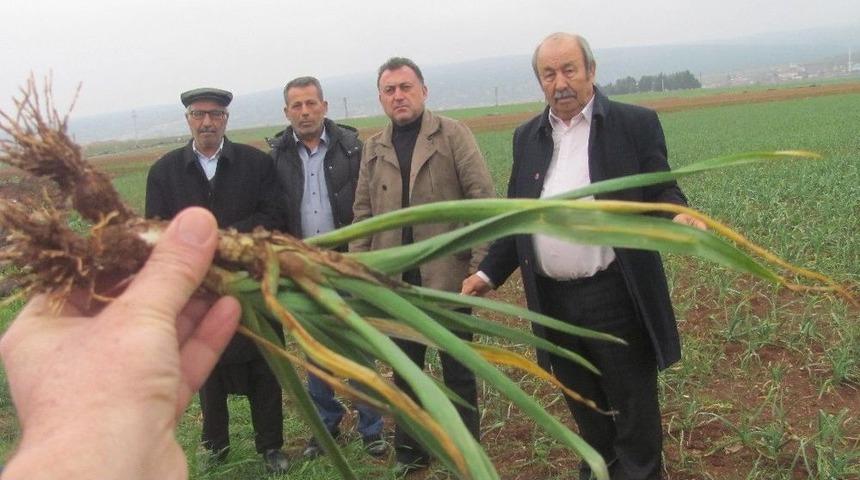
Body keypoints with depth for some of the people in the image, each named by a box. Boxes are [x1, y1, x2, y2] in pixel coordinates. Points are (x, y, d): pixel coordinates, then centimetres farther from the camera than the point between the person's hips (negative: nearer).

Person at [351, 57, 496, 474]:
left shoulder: (452, 134, -3)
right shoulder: (373, 149, 8)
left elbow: (483, 197, -8)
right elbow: (363, 215, 10)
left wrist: (483, 261, -14)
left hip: (448, 274, -3)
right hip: (396, 281, 4)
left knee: (458, 369, 10)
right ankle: (409, 451, 32)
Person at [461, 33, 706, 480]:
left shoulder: (636, 124, -4)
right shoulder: (527, 136, 9)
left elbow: (659, 194, -2)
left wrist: (680, 215, -24)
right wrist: (489, 272, 5)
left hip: (615, 295, -4)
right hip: (551, 300, 5)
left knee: (633, 405, 10)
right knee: (582, 403, 20)